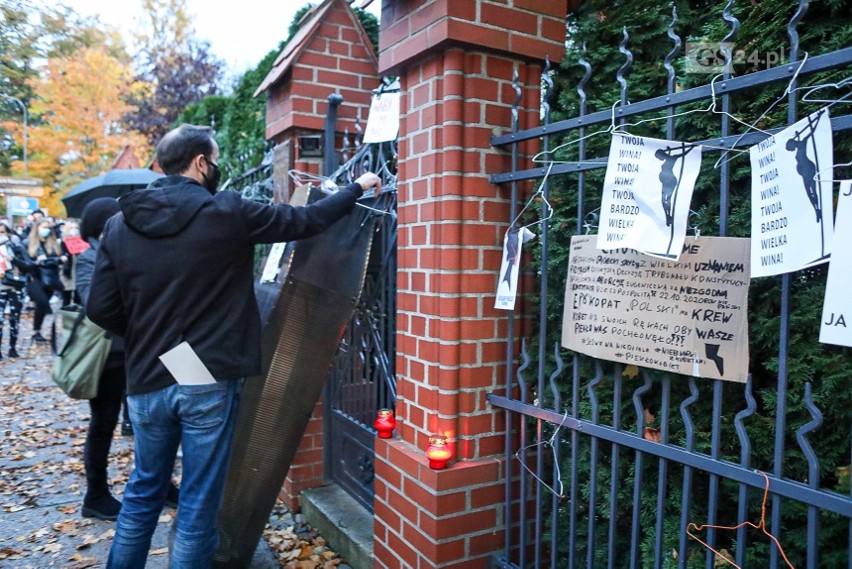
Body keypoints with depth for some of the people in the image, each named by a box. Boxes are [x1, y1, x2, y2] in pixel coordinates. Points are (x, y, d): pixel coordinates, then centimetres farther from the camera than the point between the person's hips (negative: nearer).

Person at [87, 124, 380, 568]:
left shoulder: (120, 225, 2)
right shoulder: (227, 213, -9)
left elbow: (101, 309, 1)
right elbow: (306, 221, 0)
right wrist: (357, 188, 15)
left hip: (146, 383, 5)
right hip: (209, 383, -4)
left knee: (143, 493, 23)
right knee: (198, 505, 10)